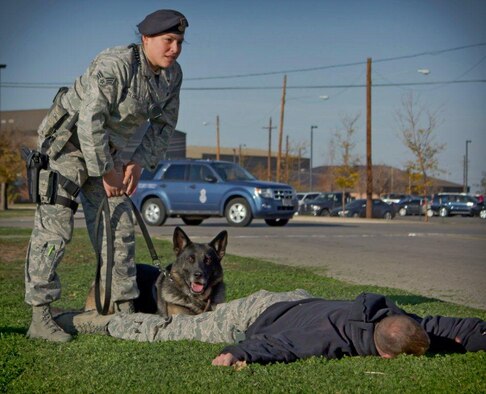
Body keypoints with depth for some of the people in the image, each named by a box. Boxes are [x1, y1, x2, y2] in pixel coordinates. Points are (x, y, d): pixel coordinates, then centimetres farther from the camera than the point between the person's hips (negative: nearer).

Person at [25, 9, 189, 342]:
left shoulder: (173, 75, -3)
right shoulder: (114, 65, -27)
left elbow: (164, 124, 6)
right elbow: (90, 122, -30)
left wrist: (139, 163, -7)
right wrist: (107, 172, -23)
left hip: (110, 150, 8)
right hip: (68, 143, -7)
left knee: (120, 229, 4)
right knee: (54, 227, -10)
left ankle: (125, 311, 11)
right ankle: (40, 317, -7)